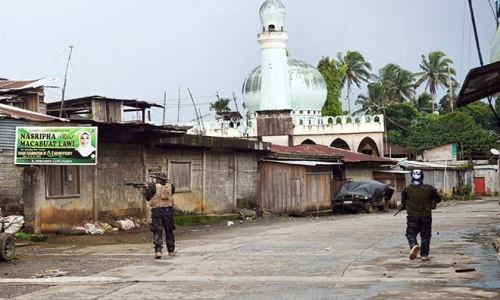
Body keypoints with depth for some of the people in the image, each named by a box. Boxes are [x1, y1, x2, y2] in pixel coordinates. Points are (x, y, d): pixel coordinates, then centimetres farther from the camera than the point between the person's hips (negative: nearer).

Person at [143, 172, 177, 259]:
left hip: (157, 211, -3)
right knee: (169, 231, 16)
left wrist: (147, 188, 18)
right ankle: (171, 251, 24)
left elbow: (148, 197, 1)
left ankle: (158, 251, -13)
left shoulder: (153, 186, -5)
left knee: (157, 232, 0)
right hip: (168, 210, 3)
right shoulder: (170, 186, 4)